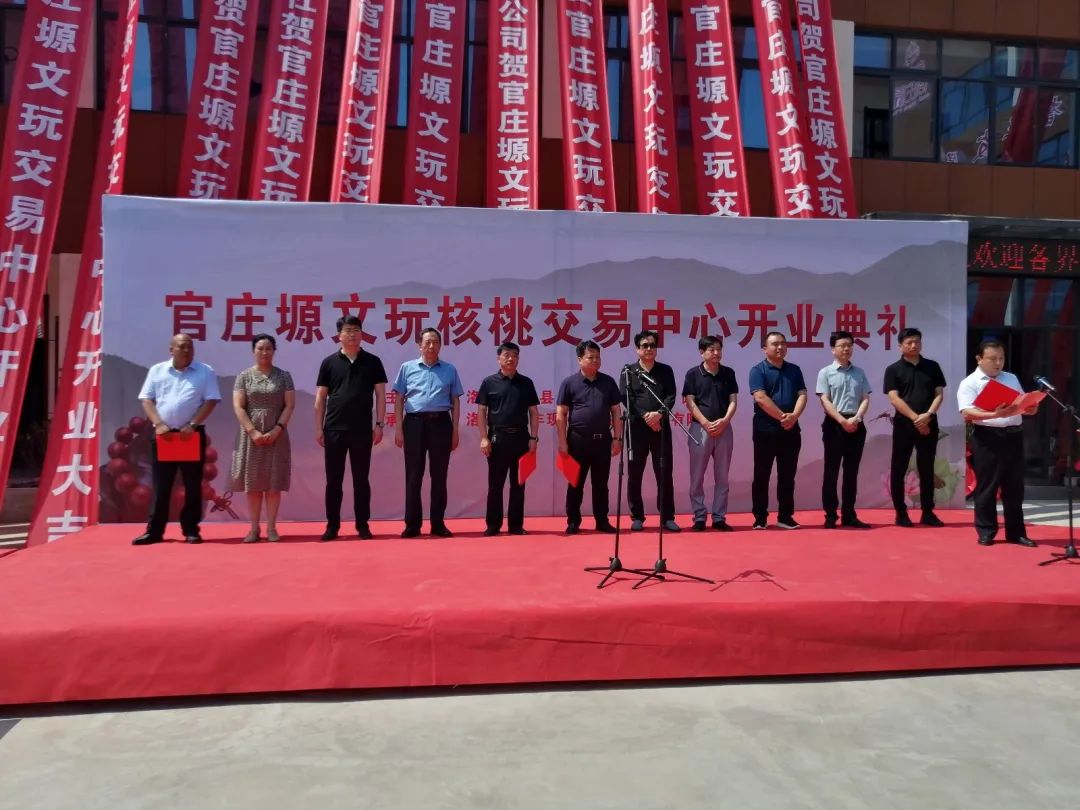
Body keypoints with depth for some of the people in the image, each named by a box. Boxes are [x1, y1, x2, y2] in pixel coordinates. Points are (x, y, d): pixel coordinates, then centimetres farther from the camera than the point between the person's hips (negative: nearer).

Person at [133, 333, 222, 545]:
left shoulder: (205, 372, 3)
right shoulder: (157, 370, 9)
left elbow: (211, 401, -3)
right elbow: (147, 400, 6)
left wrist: (192, 425, -13)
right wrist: (158, 424, -9)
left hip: (192, 434, -1)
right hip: (163, 434, 1)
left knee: (193, 485, 3)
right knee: (161, 486, 5)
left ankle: (191, 530, 11)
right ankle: (154, 531, 11)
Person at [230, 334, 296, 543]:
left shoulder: (283, 376, 4)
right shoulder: (244, 376, 4)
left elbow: (290, 405, -2)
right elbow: (238, 407, -3)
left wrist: (277, 430, -13)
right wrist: (253, 431, -14)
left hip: (276, 435, 0)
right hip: (251, 435, 0)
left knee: (274, 483, 0)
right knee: (252, 483, 2)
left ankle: (271, 527, 6)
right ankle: (254, 528, 9)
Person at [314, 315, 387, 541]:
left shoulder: (372, 362, 5)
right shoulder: (329, 363, 5)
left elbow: (380, 395, 4)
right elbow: (320, 398, 6)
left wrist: (379, 424, -3)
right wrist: (319, 428, 0)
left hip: (362, 429, 0)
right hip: (334, 429, 1)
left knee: (361, 479, 5)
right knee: (333, 480, 5)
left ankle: (363, 525, 12)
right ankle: (332, 525, 13)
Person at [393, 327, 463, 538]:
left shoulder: (449, 370, 10)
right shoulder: (407, 367, 8)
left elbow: (455, 401, 10)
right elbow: (400, 399, 7)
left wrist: (455, 431, 4)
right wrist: (399, 429, 0)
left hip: (441, 423, 1)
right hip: (414, 422, -1)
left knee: (439, 475, 4)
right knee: (413, 475, 2)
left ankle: (438, 523, 12)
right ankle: (412, 524, 8)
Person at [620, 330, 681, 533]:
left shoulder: (666, 370, 11)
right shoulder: (628, 371, 6)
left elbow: (671, 396, -1)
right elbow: (626, 399, -5)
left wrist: (659, 414, -18)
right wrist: (645, 416, -14)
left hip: (661, 427, 1)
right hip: (637, 427, -1)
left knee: (665, 472, 1)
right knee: (635, 473, 2)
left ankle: (667, 517, 9)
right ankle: (637, 517, 13)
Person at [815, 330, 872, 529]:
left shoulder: (860, 373, 11)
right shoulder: (825, 373, 0)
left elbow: (865, 399, 6)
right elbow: (825, 401, -8)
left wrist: (856, 418, -12)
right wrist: (843, 420, -17)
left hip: (856, 425, 4)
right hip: (834, 424, -4)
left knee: (852, 471, 7)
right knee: (831, 471, -1)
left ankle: (849, 515, 13)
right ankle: (830, 515, 4)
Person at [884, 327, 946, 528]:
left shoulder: (932, 367, 9)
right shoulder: (893, 370, 0)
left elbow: (939, 394, 4)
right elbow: (894, 399, -8)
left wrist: (928, 415, -12)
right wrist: (915, 418, -16)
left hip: (929, 425, 2)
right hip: (904, 425, -2)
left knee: (927, 470, 8)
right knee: (898, 470, 1)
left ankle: (928, 513, 15)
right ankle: (901, 513, 9)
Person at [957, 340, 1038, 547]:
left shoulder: (1012, 379, 17)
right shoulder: (969, 383, -3)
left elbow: (1023, 405, 18)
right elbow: (967, 413, -16)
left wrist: (1031, 408, -5)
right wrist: (995, 414, -29)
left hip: (1014, 436, 6)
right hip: (988, 438, -5)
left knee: (1015, 486, 10)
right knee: (986, 486, 0)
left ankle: (1016, 532, 19)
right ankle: (986, 532, 11)